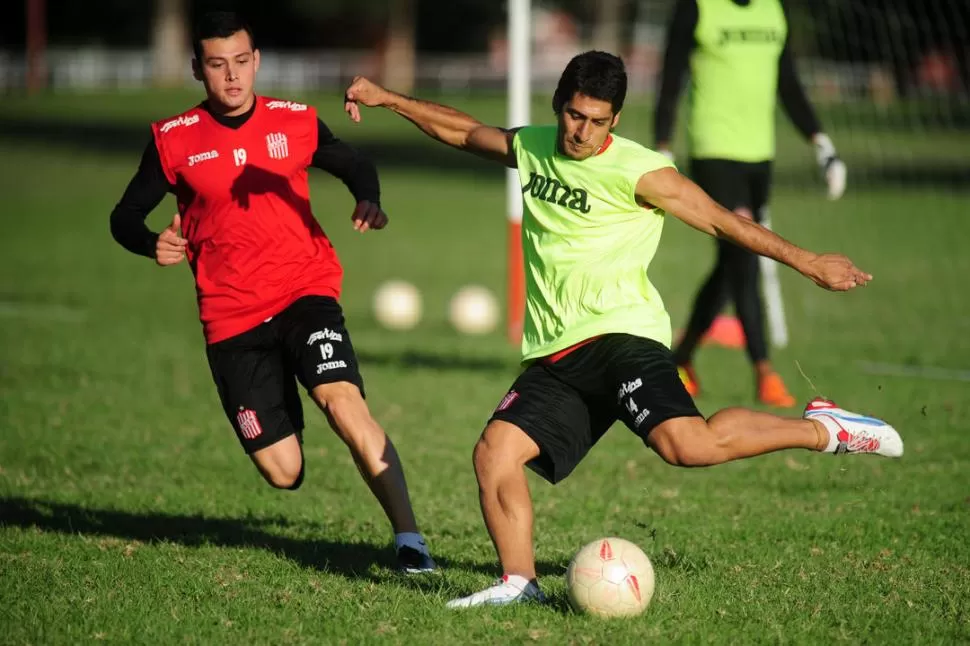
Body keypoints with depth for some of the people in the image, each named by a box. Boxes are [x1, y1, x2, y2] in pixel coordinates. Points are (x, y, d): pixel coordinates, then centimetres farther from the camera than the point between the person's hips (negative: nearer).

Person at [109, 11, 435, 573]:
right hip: (231, 315, 0)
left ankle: (409, 538, -23)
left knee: (343, 400, -28)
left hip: (306, 291, 0)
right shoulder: (174, 140, -1)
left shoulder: (295, 122, 2)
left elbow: (355, 165, 19)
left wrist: (369, 201, -4)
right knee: (284, 473, -2)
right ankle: (287, 415, 37)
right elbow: (126, 216, 6)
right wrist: (154, 244, -17)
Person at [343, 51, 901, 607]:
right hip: (553, 357, 6)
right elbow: (462, 131, 31)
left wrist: (809, 263, -1)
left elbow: (723, 221, -2)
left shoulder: (637, 171, -5)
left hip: (620, 334, -6)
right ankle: (519, 582, 1)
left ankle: (822, 429, -9)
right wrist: (388, 99, 29)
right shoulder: (530, 148, 13)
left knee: (688, 444, -27)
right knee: (494, 452, -11)